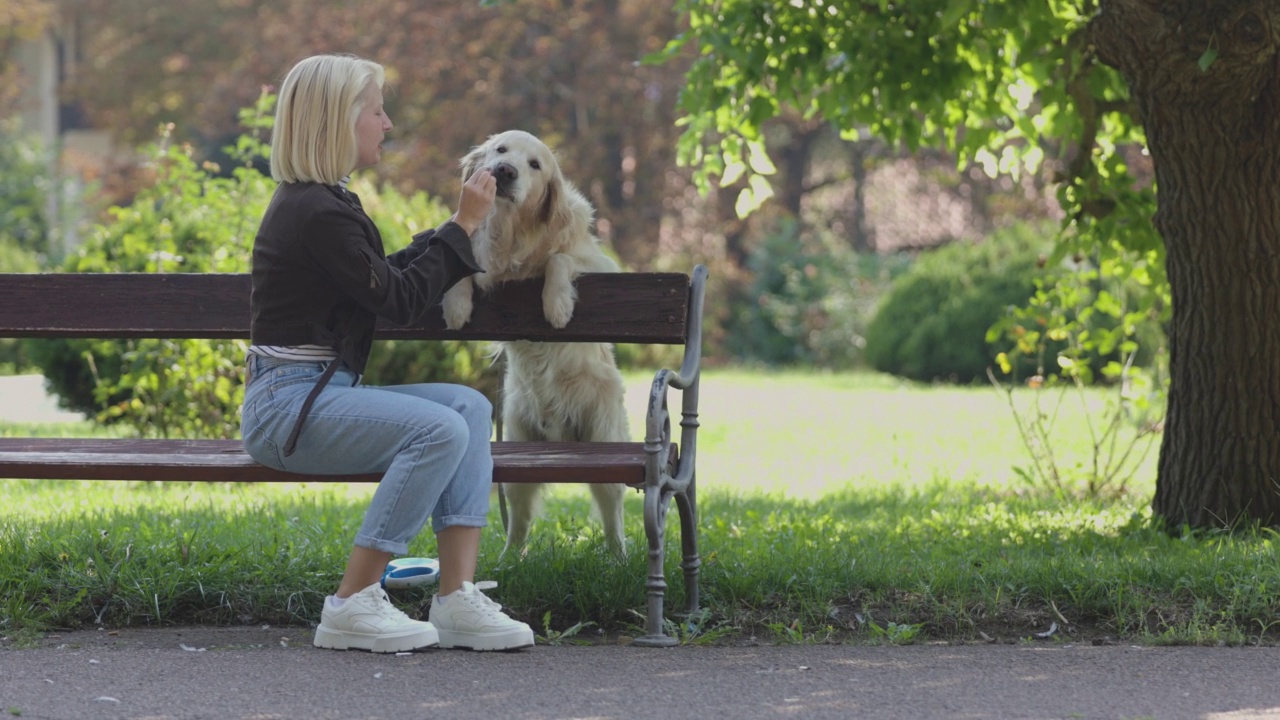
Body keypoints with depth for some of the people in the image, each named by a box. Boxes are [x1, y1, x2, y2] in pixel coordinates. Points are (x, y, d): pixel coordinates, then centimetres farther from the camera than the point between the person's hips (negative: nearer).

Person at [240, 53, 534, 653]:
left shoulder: (316, 202, 16)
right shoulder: (317, 212, -16)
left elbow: (387, 277, 24)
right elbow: (400, 300, -12)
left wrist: (457, 223, 18)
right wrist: (463, 226, -4)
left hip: (322, 391, 10)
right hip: (285, 402, -10)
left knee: (470, 407, -3)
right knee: (440, 430, -26)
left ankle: (457, 599, -12)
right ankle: (353, 605, -20)